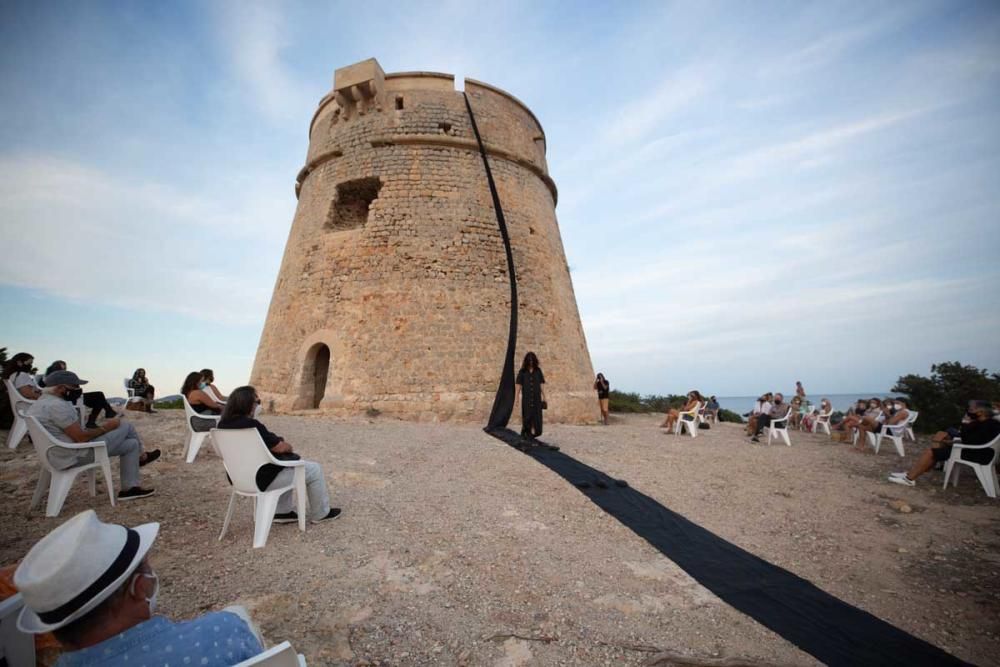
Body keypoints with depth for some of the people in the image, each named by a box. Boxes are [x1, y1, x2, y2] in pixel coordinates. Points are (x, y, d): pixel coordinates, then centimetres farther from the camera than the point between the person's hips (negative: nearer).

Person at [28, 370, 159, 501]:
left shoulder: (40, 403, 11)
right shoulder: (57, 405, -23)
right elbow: (81, 438, -24)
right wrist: (106, 427, -8)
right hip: (76, 456, -11)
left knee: (131, 444, 13)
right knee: (125, 426, -3)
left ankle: (130, 488, 16)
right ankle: (140, 457, 21)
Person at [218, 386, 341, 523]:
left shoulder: (224, 424, 1)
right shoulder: (251, 425, -27)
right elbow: (280, 448, -18)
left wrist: (278, 442, 8)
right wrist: (288, 446, 4)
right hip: (262, 479, -9)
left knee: (288, 460, 31)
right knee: (314, 469, 5)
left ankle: (282, 512, 30)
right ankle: (320, 514, 22)